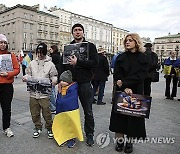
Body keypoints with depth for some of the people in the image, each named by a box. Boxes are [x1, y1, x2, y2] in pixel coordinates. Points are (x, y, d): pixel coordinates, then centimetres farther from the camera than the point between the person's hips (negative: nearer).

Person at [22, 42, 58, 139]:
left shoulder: (50, 64, 1)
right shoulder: (32, 63, 10)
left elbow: (54, 76, 5)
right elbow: (28, 74, 17)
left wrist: (54, 80, -16)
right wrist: (25, 77, -3)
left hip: (44, 93, -3)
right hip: (33, 92, 4)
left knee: (46, 113, 0)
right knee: (34, 113, 11)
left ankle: (49, 128, 21)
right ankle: (38, 128, 31)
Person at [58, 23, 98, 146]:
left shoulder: (90, 46, 2)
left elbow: (95, 62, -11)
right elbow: (62, 65, 7)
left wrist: (77, 62, -18)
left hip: (85, 84, -2)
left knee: (88, 112, 9)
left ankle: (89, 135, 27)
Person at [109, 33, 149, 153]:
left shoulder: (143, 58, 1)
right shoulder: (121, 57, 6)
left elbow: (140, 76, -10)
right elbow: (116, 74, -4)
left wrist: (124, 82, -17)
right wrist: (125, 88, -17)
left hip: (136, 92, -1)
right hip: (121, 91, 2)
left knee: (133, 115, 4)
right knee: (119, 115, 3)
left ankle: (129, 141, 18)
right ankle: (120, 139, 17)